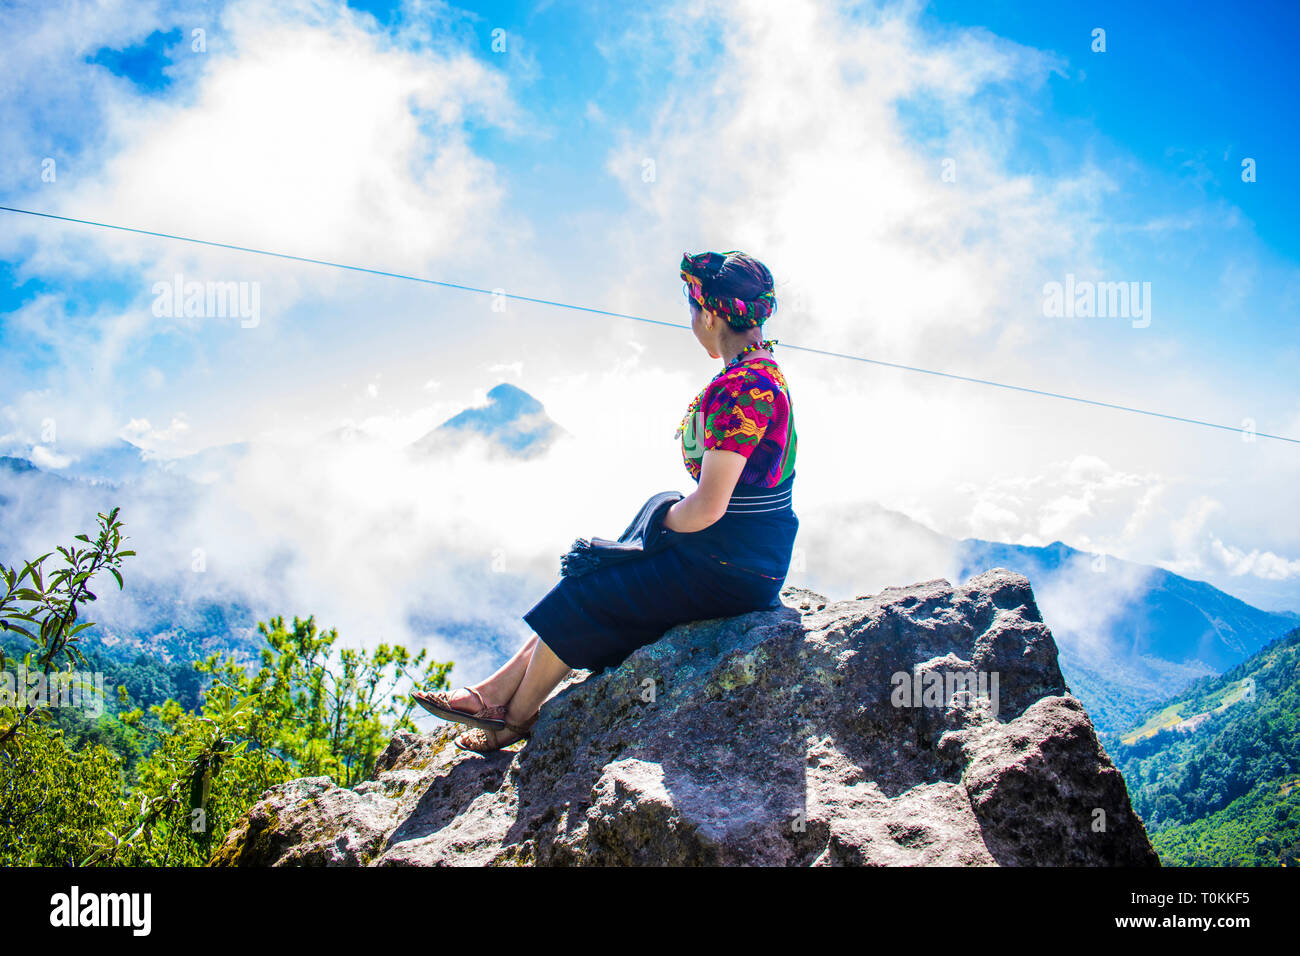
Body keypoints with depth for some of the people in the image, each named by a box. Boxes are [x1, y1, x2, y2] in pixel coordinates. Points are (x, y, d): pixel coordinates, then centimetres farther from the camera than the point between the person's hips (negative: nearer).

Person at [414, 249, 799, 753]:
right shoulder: (759, 369, 10)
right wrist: (675, 516, 9)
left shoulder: (742, 386, -24)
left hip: (729, 569, -10)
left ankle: (515, 717, 23)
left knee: (581, 600, 1)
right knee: (589, 576, 12)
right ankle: (493, 693, 18)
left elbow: (708, 507, -26)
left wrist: (665, 521, -6)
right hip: (744, 553, 10)